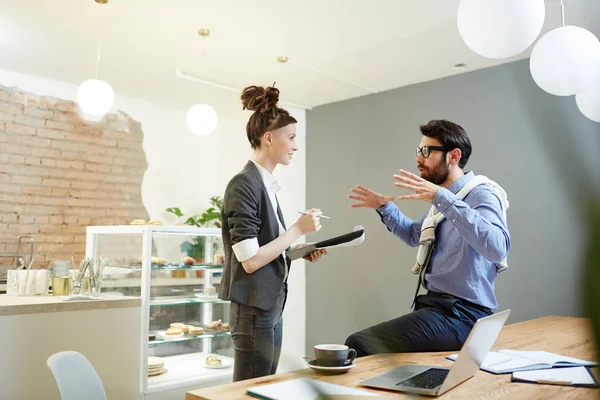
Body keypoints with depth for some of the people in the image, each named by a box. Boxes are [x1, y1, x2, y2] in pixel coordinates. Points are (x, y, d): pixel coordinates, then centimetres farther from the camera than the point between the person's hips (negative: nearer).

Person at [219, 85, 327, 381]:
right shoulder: (244, 184, -16)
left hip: (271, 307, 9)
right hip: (253, 311, -9)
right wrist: (298, 229, -15)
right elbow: (250, 260, -21)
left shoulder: (266, 184, 10)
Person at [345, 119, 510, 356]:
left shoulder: (481, 194, -13)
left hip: (460, 314, -9)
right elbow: (413, 235, 33)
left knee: (358, 345, -21)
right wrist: (384, 207, 19)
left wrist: (442, 198, -37)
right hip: (436, 305, 9)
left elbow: (497, 248, -34)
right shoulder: (444, 199, 14)